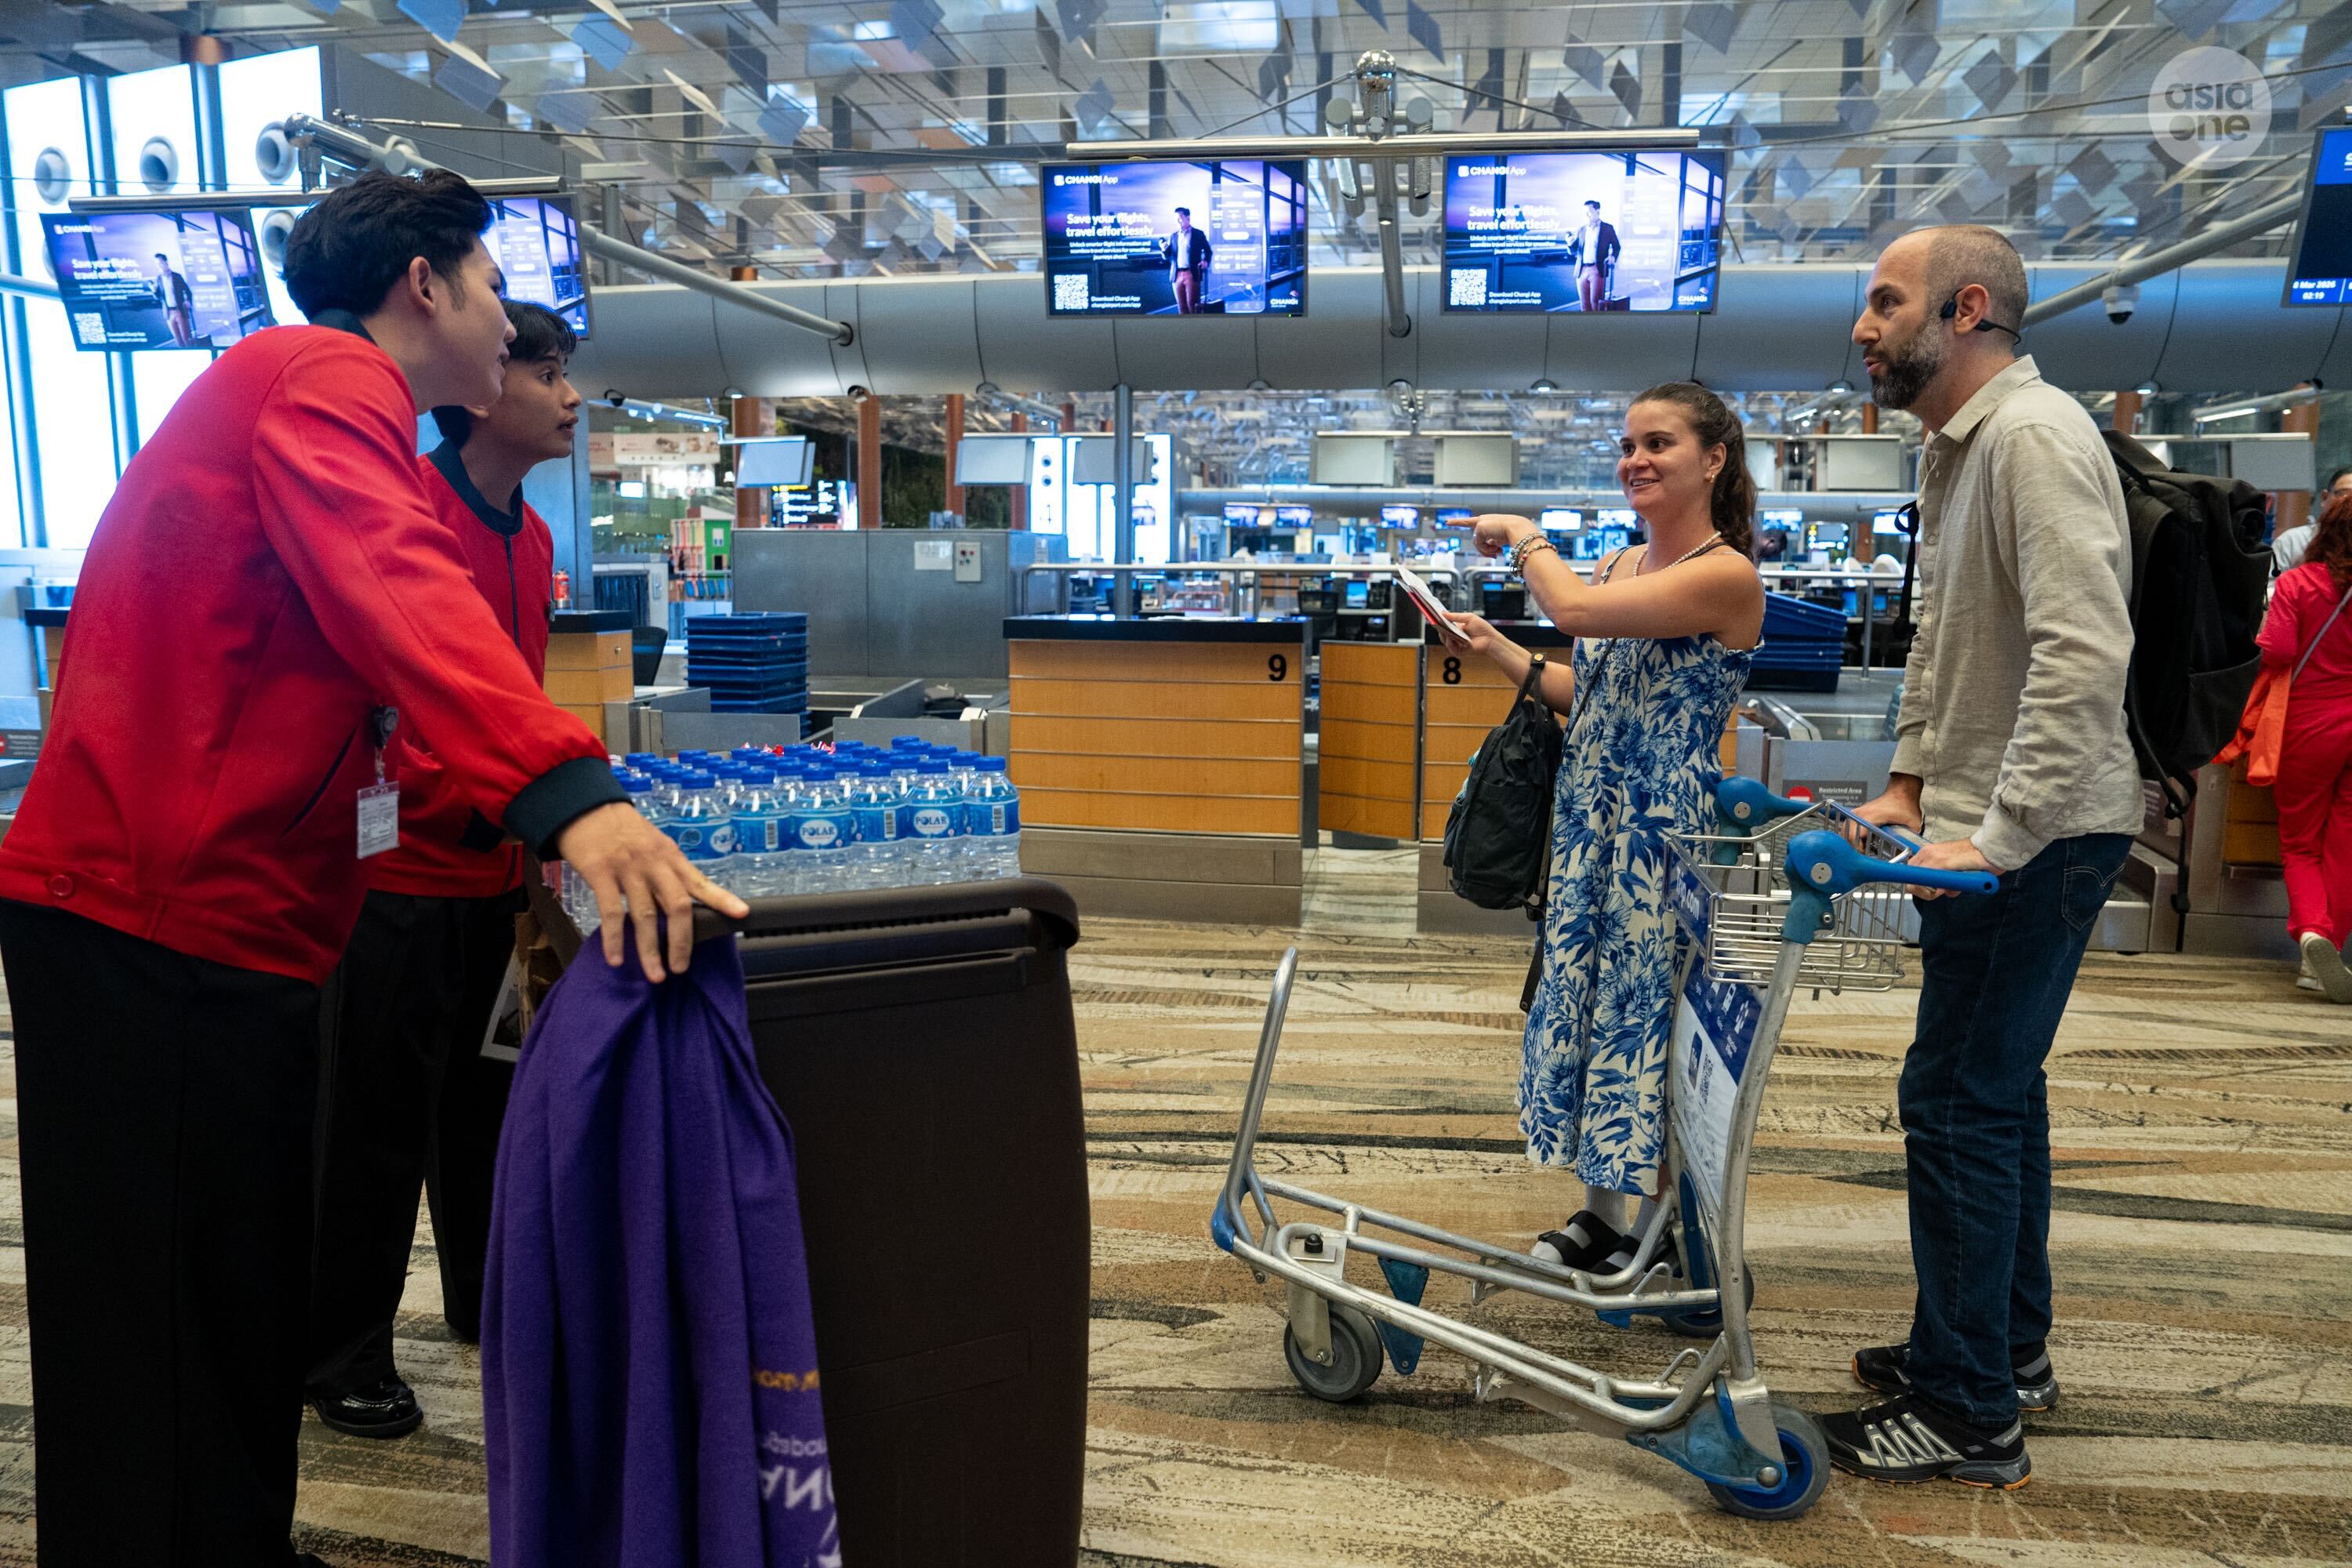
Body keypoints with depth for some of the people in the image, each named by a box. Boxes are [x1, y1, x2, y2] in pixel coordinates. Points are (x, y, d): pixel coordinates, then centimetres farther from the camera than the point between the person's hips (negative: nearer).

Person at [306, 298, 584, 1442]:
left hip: (495, 872, 8)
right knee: (376, 1121, 4)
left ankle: (487, 1299, 36)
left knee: (488, 1096, 18)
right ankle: (343, 1354, 22)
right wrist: (469, 804, -27)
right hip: (396, 870, -8)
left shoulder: (531, 535, 11)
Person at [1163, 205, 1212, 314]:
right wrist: (1164, 249, -9)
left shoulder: (1198, 234, 5)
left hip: (1192, 274, -4)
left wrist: (1205, 261, -14)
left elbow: (1208, 251, 6)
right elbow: (1167, 257, 13)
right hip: (1177, 275, 4)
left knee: (1192, 305, -8)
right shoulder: (1173, 236, 16)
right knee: (1181, 306, 4)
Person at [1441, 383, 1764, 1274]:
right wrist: (1498, 652, 5)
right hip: (1587, 822, 8)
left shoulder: (1726, 576, -14)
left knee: (1647, 1009, 0)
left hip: (1664, 828, -8)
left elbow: (1576, 610, -25)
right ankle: (1603, 1214, 26)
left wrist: (1525, 537, -8)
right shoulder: (1621, 565, 13)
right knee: (1583, 997, 12)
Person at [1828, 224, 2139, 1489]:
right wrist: (1910, 784, 14)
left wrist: (1996, 840, -28)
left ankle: (1969, 1418, 9)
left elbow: (2085, 654, -27)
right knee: (1995, 1088, 18)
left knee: (1957, 1103, -5)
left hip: (2038, 837, -10)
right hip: (1984, 825, 10)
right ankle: (2010, 1350, 34)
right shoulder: (1952, 450, 15)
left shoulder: (2033, 437, -18)